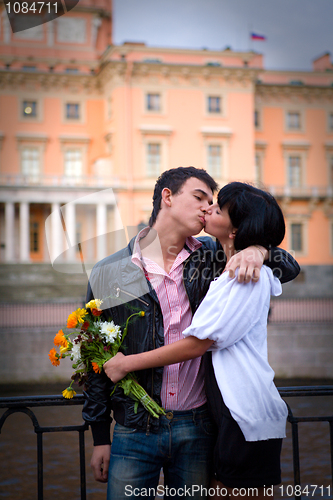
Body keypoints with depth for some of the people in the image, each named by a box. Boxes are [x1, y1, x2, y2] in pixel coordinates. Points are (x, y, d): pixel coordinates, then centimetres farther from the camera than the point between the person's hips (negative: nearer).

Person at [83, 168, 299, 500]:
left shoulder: (210, 258, 6)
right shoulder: (108, 273, 0)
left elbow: (289, 268, 12)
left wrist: (258, 250, -11)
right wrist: (100, 438, 5)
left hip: (197, 431, 2)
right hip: (134, 432, -2)